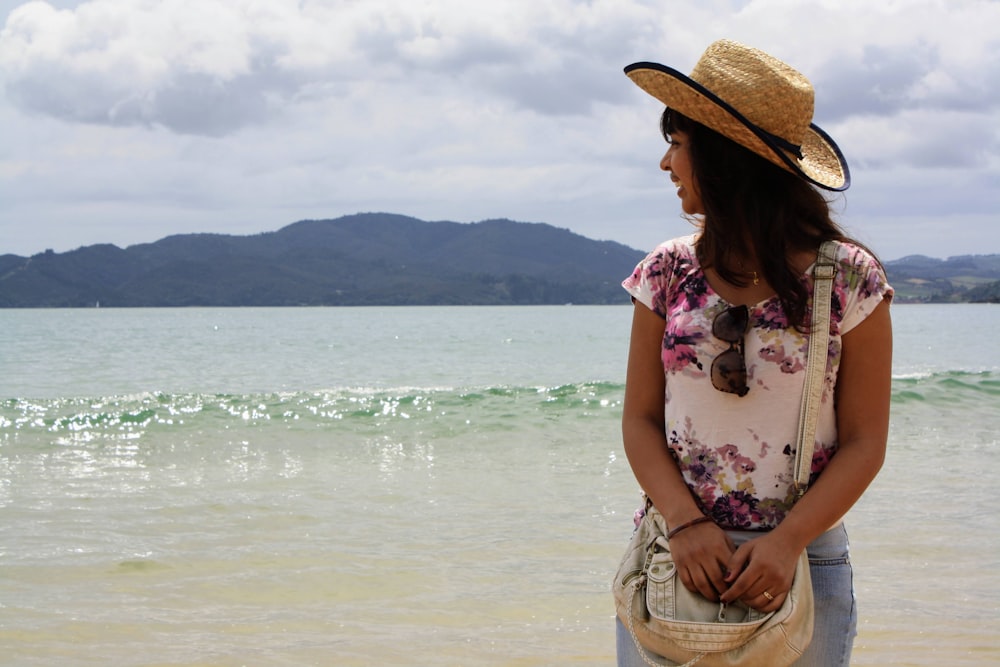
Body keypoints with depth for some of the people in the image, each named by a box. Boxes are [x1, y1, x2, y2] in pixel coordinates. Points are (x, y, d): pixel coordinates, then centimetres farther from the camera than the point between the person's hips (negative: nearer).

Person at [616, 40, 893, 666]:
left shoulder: (847, 278, -5)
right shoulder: (668, 273, 3)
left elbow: (864, 443, -5)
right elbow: (640, 418, 3)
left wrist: (787, 543, -18)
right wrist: (685, 522, -14)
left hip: (800, 561, -2)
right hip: (675, 557, 2)